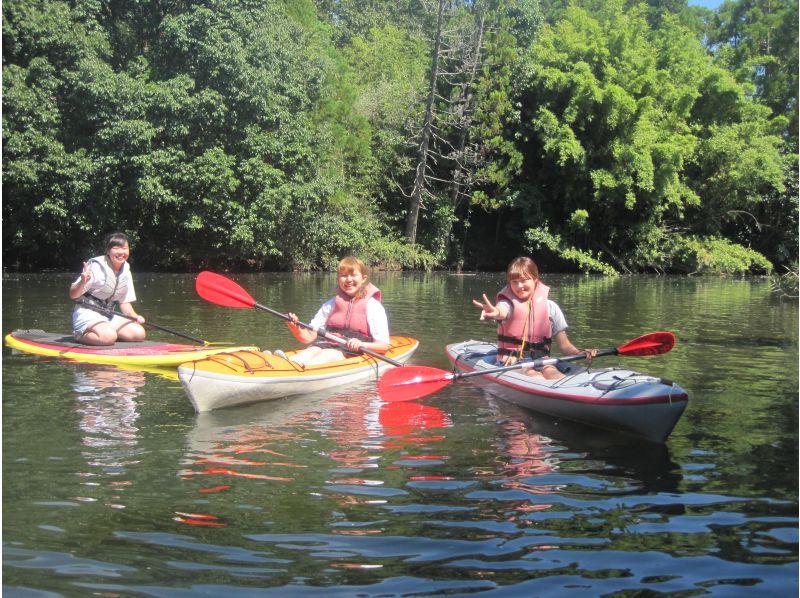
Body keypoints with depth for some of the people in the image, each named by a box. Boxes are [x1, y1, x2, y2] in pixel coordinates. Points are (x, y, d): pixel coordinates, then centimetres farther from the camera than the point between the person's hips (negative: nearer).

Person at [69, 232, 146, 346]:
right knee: (109, 336, -34)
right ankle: (81, 335, -5)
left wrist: (135, 316, -6)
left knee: (139, 333, -11)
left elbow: (124, 302, 13)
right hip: (87, 314, -7)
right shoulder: (96, 267, -14)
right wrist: (83, 282, -34)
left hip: (108, 316, 7)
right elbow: (73, 295, -14)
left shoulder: (126, 271, 6)